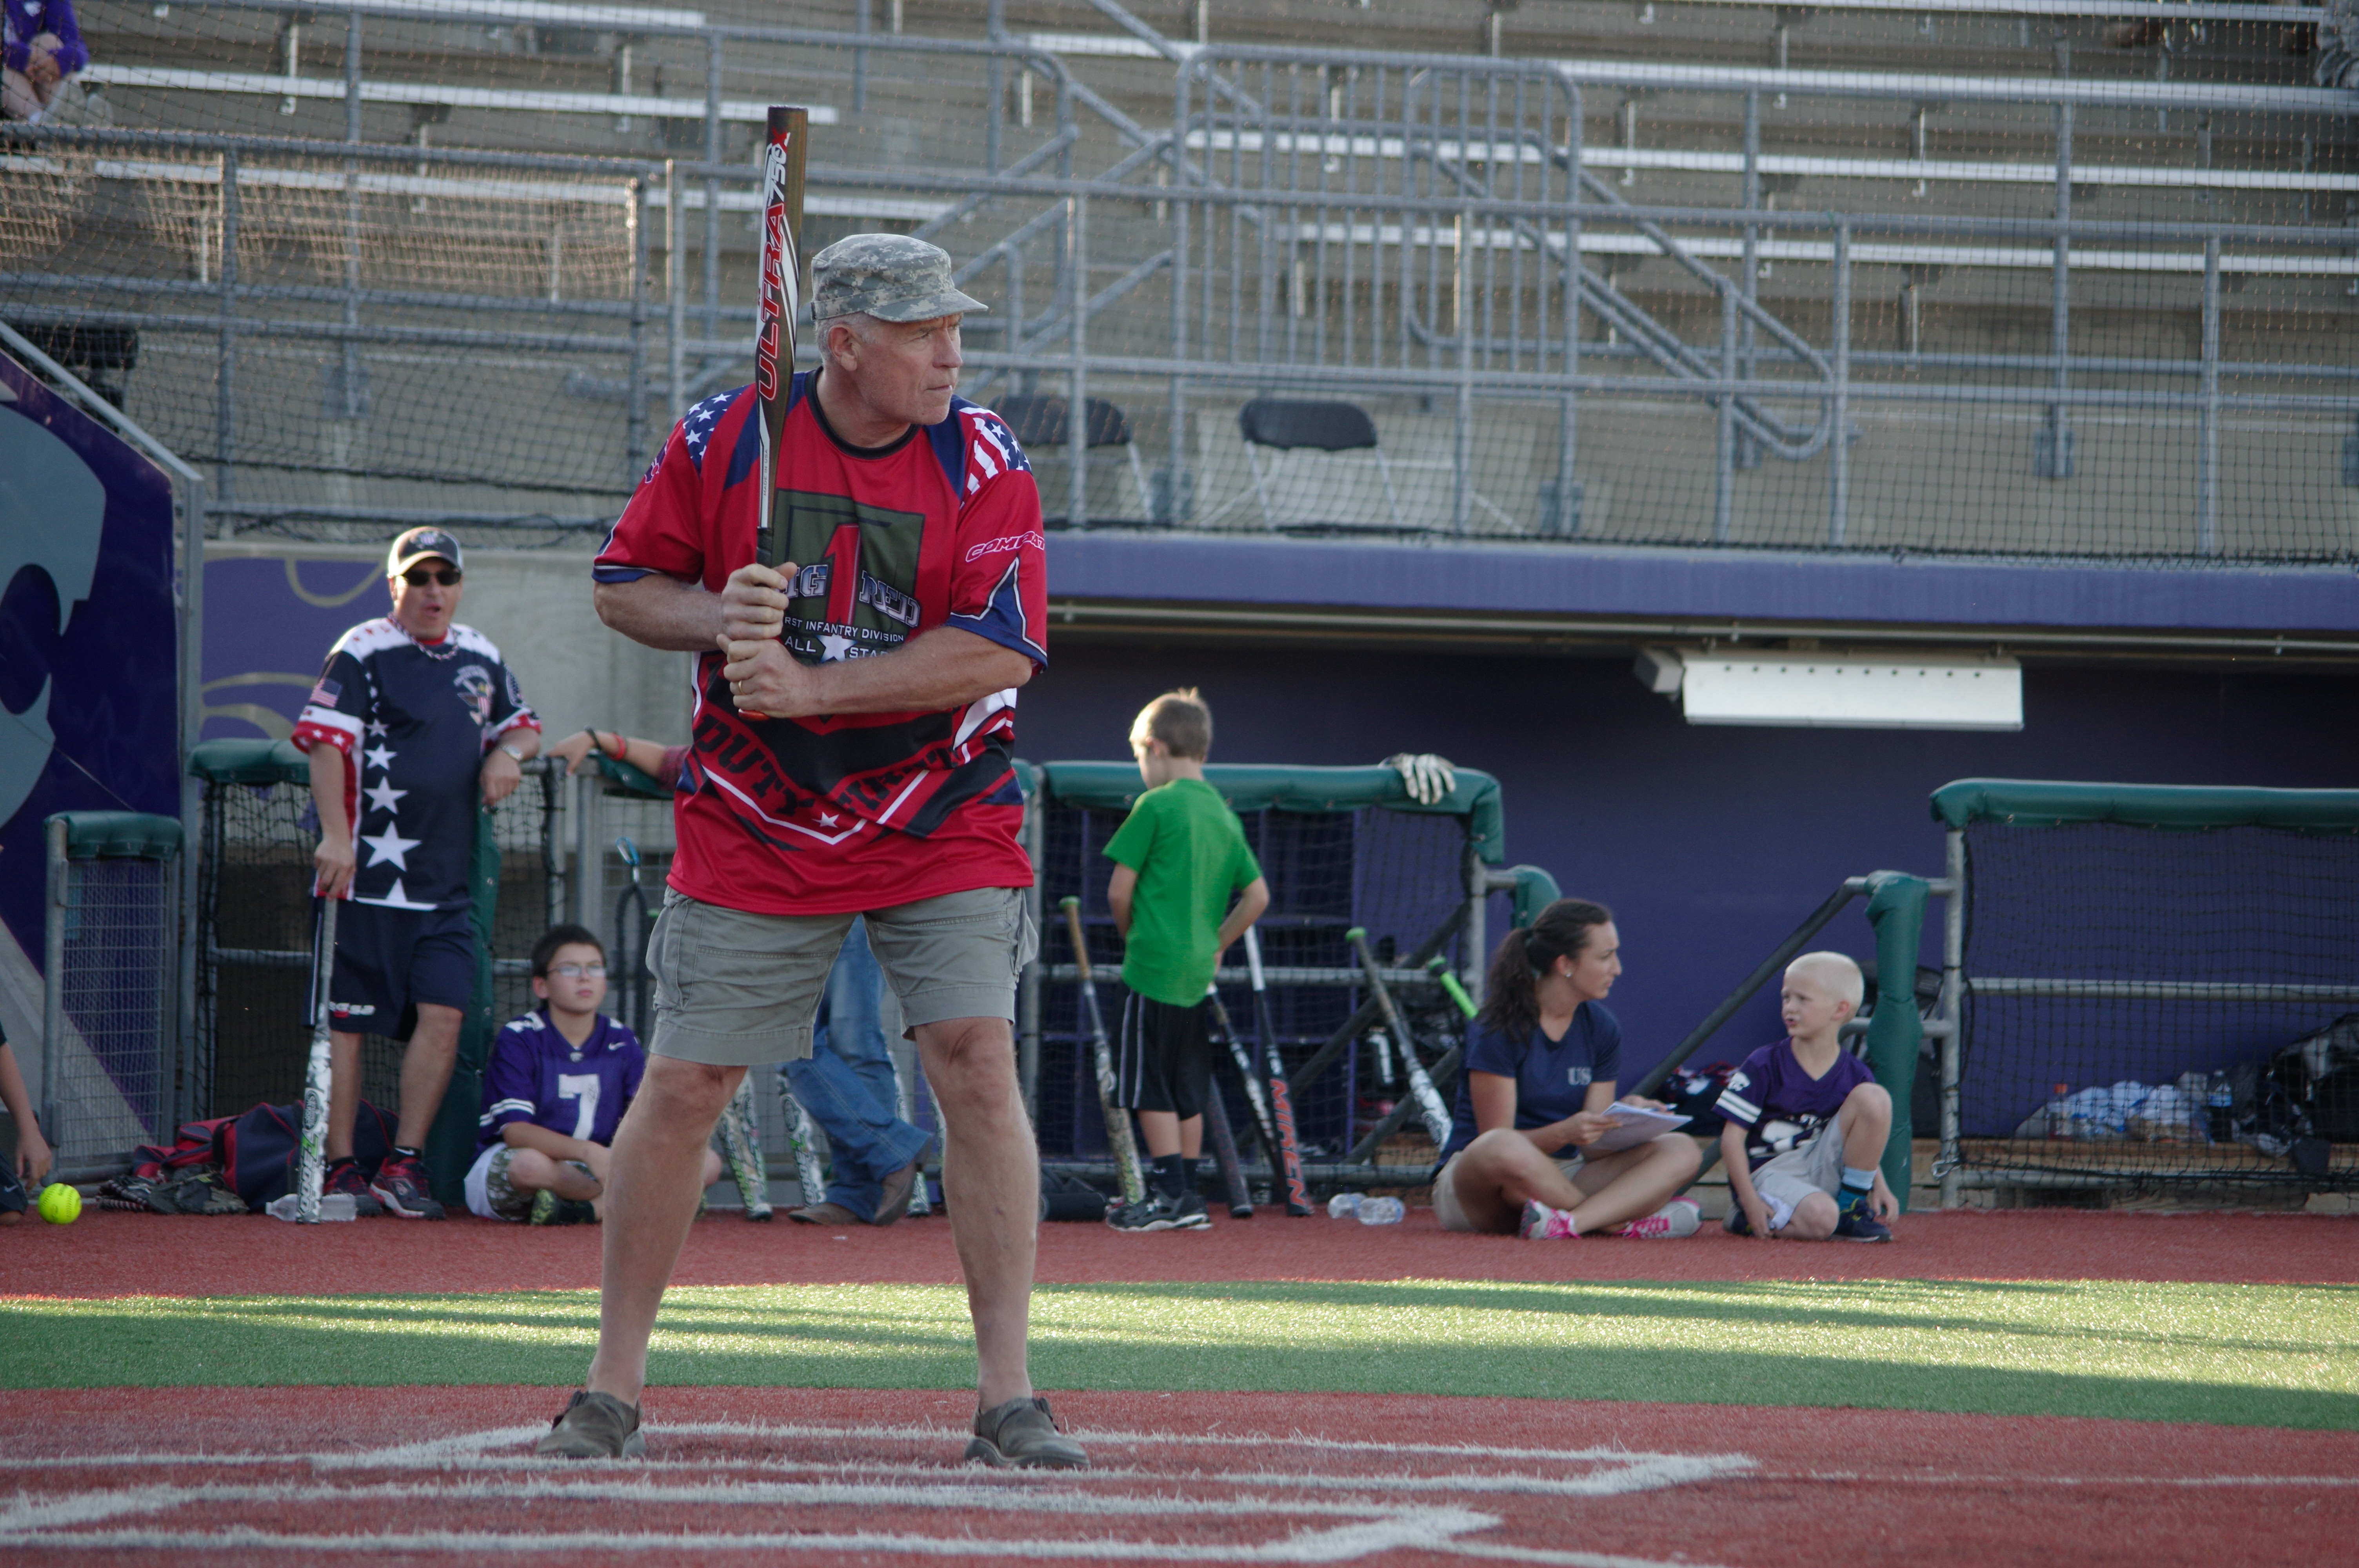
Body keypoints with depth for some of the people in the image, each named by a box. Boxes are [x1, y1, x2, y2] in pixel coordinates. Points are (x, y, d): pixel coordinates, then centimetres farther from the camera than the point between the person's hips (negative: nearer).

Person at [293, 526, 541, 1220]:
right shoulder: (362, 653, -4)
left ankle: (404, 1164, 3)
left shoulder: (480, 657, 15)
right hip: (369, 873, -5)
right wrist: (335, 835, -23)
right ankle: (341, 1169, 4)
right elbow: (325, 741, -12)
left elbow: (522, 723, 30)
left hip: (446, 884, 5)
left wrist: (509, 750, 5)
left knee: (444, 1013, -5)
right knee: (347, 1022, -2)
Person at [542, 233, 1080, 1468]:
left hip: (943, 831, -1)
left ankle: (1006, 1398, -10)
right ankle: (612, 1388, 13)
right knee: (683, 1084, 0)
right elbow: (624, 588, 4)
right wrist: (716, 617, -18)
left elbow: (1000, 651, -18)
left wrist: (809, 685, -23)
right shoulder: (724, 439, -5)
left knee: (976, 1063, -14)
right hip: (751, 834, 1)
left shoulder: (982, 461, -8)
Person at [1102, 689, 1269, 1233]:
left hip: (1155, 966, -7)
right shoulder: (1225, 816, 11)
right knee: (1187, 1092, 12)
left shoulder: (1156, 807, -8)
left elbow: (1120, 890, -7)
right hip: (1199, 974, 7)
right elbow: (1258, 896, 12)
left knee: (1150, 1090, -3)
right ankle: (1188, 1198, 15)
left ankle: (1172, 1195, -7)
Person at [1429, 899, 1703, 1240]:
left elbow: (1593, 1145, 3)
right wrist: (1563, 1133, -32)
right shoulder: (1499, 1029, -13)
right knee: (1503, 1149, -43)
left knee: (1682, 1151, -16)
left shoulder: (1602, 1028, 6)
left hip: (1562, 1180, 6)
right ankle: (1618, 1220, -25)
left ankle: (1568, 1222, -38)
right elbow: (1498, 1142, -15)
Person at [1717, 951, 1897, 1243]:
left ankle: (1850, 1206, -4)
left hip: (1822, 1170, 4)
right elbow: (1732, 1139, -9)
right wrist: (1751, 1202, -18)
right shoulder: (1764, 1066, -8)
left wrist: (1879, 1187, -4)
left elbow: (1863, 1142, 14)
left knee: (1875, 1097, -13)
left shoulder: (1853, 1074, 2)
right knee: (1820, 1220, -36)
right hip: (1767, 1172, -4)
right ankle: (1745, 1219, -3)